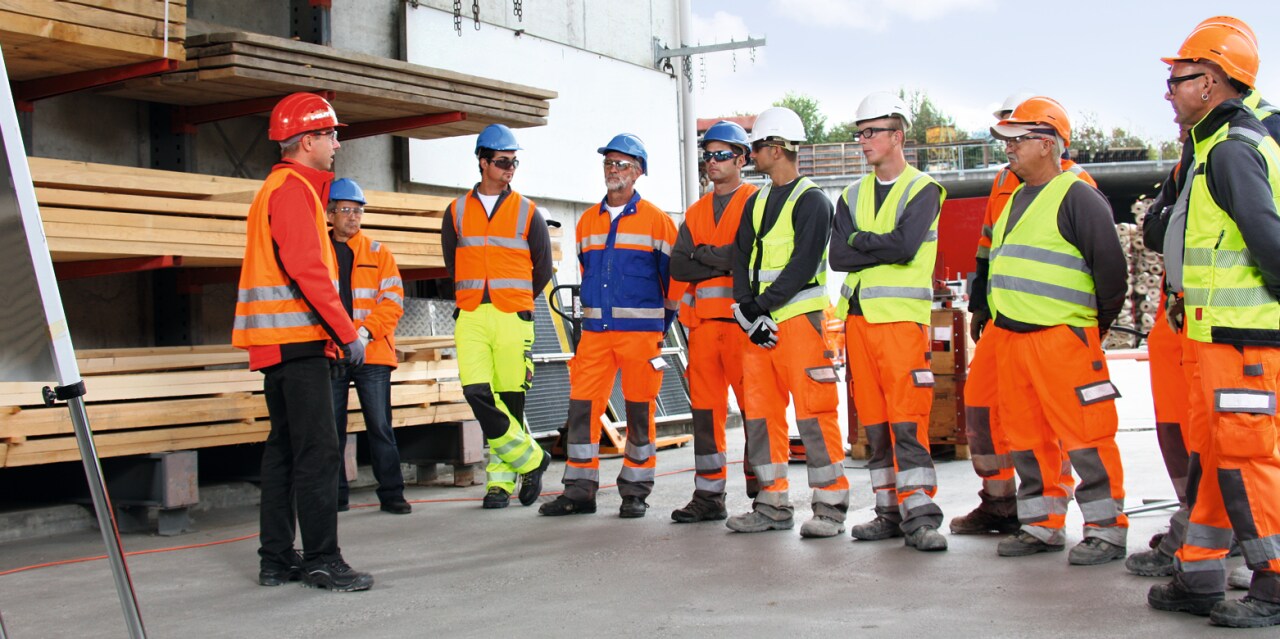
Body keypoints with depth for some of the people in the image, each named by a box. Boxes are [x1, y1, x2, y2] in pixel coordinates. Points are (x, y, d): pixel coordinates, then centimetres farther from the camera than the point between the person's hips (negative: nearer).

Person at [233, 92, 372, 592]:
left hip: (279, 343, 11)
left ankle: (276, 559, 17)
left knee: (285, 447, 12)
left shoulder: (283, 188, 22)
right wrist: (348, 332, -16)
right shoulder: (293, 189, -10)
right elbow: (308, 270, -19)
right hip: (298, 340, -11)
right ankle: (322, 560, -8)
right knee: (318, 449, -10)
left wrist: (336, 331, 17)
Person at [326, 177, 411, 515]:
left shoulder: (378, 253, 8)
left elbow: (393, 301, 1)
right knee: (332, 429, 5)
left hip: (372, 353, -1)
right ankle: (336, 496, 14)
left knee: (380, 425, -2)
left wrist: (366, 331, -13)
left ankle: (391, 494, 5)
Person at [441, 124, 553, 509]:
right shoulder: (456, 212, 11)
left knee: (509, 401, -2)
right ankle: (530, 459, 3)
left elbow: (543, 270, 12)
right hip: (470, 318, 1)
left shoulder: (528, 213, 6)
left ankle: (501, 479, 12)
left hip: (513, 318, -1)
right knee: (478, 395, -13)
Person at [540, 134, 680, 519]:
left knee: (639, 411, 0)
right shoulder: (587, 221, 13)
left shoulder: (656, 220, 0)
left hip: (641, 331, -4)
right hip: (595, 330, 4)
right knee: (582, 406, -1)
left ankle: (635, 493, 10)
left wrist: (664, 321, 4)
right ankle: (579, 490, 7)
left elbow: (675, 273, 3)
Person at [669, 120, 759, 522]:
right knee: (705, 409, 6)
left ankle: (763, 492, 2)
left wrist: (705, 256, -7)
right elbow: (677, 267, 8)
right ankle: (709, 496, 12)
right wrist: (727, 262, -6)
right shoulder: (696, 212, 21)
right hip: (703, 323, 6)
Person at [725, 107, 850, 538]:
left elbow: (802, 265, -14)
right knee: (759, 412, 7)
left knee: (813, 412, -7)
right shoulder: (756, 202, 19)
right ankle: (773, 505, 15)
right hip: (758, 324, 8)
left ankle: (830, 507, 0)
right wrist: (748, 312, -5)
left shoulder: (811, 200, -5)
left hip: (799, 318, -7)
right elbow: (742, 260, 10)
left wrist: (758, 307, -15)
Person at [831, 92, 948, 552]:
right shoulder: (853, 196, 17)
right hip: (858, 316, 6)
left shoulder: (922, 190, 1)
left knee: (907, 419, -10)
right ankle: (890, 513, 14)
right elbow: (838, 257, 4)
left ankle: (920, 516, -8)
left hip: (902, 317, -6)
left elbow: (904, 246, -16)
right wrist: (884, 248, -6)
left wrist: (859, 240, -2)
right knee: (874, 422, 7)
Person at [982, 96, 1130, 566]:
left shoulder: (1077, 196, -10)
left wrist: (1094, 324, -3)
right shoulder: (1015, 200, 17)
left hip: (1062, 338, -9)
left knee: (1085, 436, -4)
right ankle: (1042, 525, 22)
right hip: (1009, 336, 9)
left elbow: (1111, 266, -12)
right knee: (1026, 438, 12)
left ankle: (1107, 529, 6)